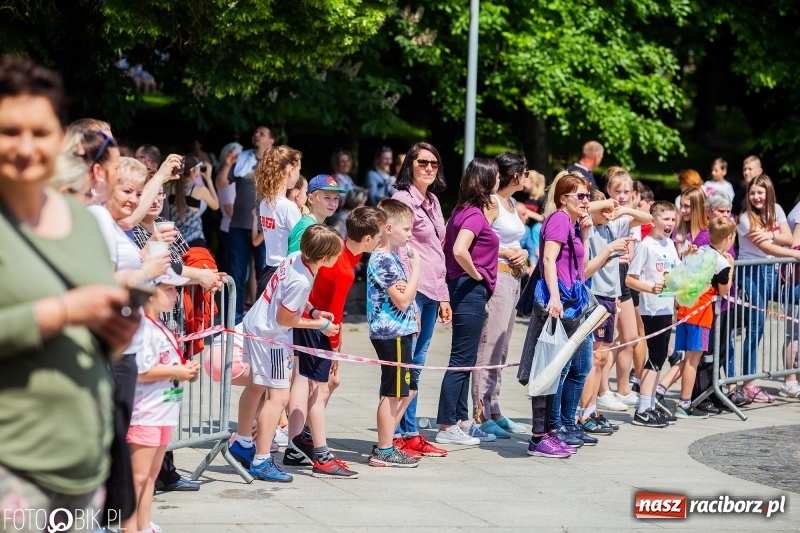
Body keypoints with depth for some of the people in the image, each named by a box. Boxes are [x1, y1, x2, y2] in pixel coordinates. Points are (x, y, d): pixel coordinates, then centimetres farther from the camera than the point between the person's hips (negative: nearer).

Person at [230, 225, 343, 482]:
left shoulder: (296, 257, -5)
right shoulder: (301, 281, -30)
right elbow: (283, 318, -20)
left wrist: (313, 310, 3)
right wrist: (319, 324, -9)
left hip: (255, 324, 10)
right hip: (269, 336, -10)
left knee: (256, 387, 24)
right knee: (278, 396, -8)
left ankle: (243, 444, 40)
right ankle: (261, 461, -7)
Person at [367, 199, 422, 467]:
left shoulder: (391, 257, 15)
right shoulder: (383, 260, -16)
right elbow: (402, 300, -20)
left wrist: (405, 288, -2)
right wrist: (416, 266, -14)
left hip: (399, 332, 10)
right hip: (392, 333, -10)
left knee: (407, 390, 16)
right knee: (392, 394, -4)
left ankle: (385, 445, 21)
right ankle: (384, 452, 1)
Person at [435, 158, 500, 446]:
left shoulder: (463, 211, 12)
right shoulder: (475, 214, -16)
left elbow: (447, 245, 19)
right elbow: (459, 250, -31)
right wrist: (476, 274, -16)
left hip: (463, 288, 10)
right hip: (471, 289, -10)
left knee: (465, 359, 15)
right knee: (462, 360, -6)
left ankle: (462, 421, 22)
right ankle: (447, 427, -3)